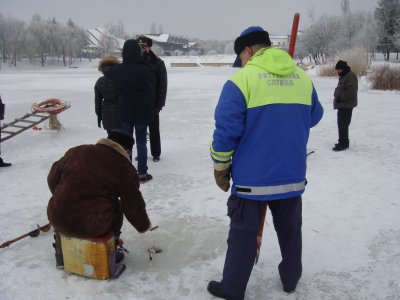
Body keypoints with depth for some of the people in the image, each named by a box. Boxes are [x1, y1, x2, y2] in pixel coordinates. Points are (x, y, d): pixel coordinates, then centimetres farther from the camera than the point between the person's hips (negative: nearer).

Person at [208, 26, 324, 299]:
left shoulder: (242, 78, -12)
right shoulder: (303, 77, 3)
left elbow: (226, 129, -14)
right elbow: (313, 117, 17)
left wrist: (220, 168, -2)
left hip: (252, 176, -4)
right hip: (293, 174, 5)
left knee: (244, 232, 10)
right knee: (290, 229, 21)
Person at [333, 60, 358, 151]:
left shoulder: (351, 76, -14)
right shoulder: (343, 77, 18)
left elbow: (351, 91, -23)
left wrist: (341, 98, -21)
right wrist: (337, 97, 10)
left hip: (346, 106, -10)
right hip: (342, 105, 10)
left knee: (343, 124, -9)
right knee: (341, 124, 16)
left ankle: (343, 143, -4)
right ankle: (343, 142, 25)